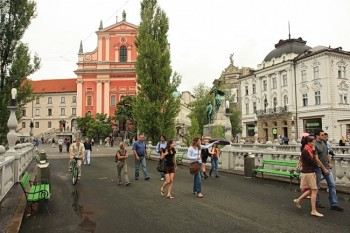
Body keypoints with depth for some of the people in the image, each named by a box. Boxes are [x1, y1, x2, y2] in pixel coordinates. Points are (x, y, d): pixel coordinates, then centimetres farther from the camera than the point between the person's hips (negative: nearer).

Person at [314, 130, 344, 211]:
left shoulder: (324, 142, 7)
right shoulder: (315, 145, -18)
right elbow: (316, 159, -20)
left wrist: (329, 162, 11)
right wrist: (324, 169, -18)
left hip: (326, 166, 7)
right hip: (318, 167, -7)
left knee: (332, 184, 4)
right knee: (317, 186, 6)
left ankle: (334, 204, 10)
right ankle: (317, 202, 22)